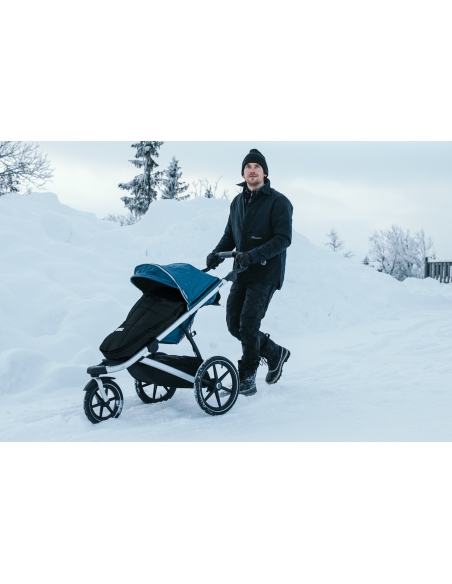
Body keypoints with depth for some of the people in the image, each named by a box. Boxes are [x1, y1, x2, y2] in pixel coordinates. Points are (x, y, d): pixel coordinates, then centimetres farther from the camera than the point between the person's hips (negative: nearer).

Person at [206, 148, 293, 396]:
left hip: (265, 275, -7)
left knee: (248, 324, -11)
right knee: (234, 324, 6)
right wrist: (217, 253, -2)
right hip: (241, 274, 7)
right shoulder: (237, 202, 12)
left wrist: (253, 255, -27)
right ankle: (275, 353, 26)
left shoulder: (278, 202, -8)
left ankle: (247, 379, 1)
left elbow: (283, 238, -16)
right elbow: (230, 234, 19)